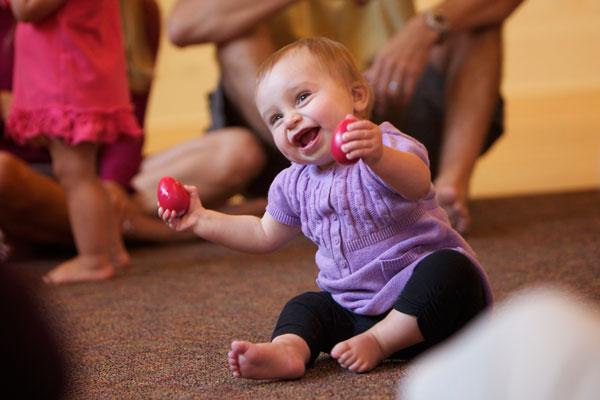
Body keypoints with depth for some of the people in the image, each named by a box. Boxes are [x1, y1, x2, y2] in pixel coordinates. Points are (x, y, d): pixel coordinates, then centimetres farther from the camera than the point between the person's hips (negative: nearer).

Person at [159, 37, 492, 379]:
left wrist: (378, 156, -61)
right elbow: (266, 235, 26)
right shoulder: (295, 185, 8)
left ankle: (378, 341, -29)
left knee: (450, 270, -31)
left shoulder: (388, 149, -14)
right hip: (353, 307, 7)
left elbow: (418, 183, -39)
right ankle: (288, 349, -39)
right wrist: (201, 219, 16)